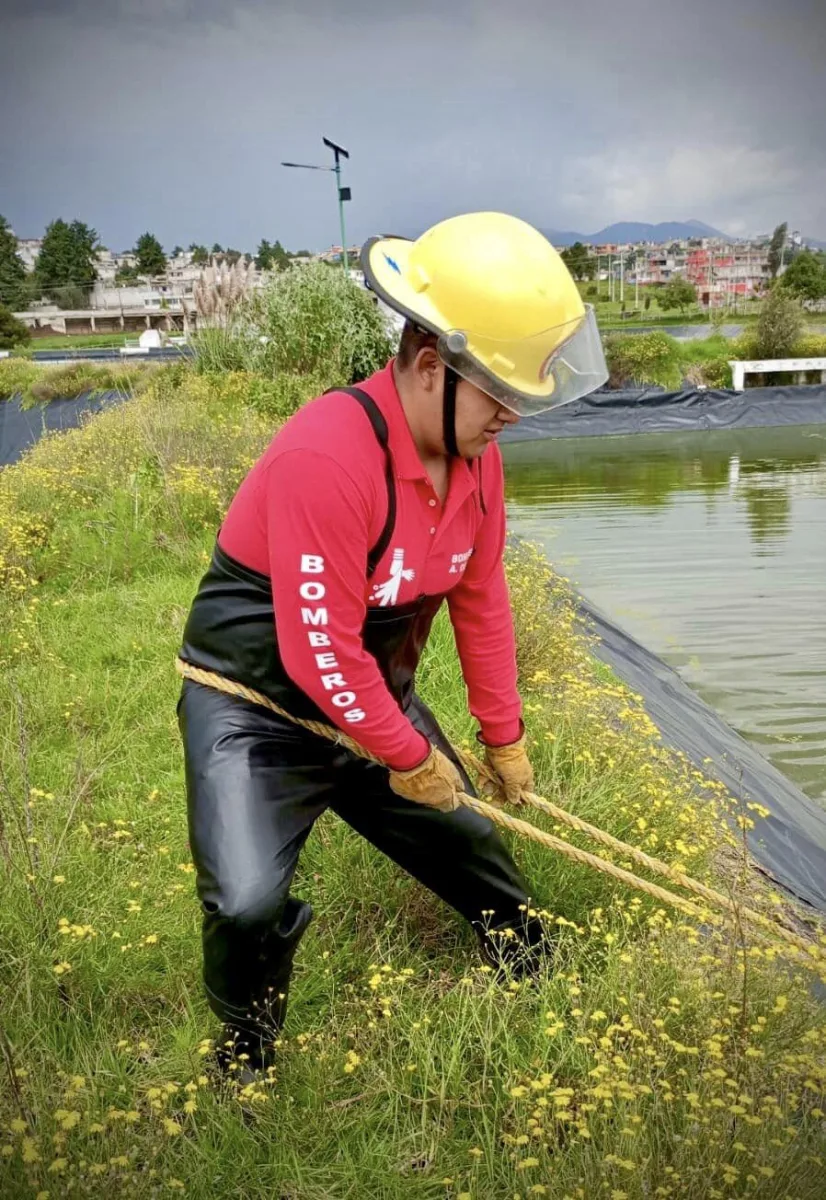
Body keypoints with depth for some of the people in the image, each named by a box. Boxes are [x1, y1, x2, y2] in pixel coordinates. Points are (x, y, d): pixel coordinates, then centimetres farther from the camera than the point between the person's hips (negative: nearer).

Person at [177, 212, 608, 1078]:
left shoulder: (476, 448, -7)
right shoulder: (328, 456, -33)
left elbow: (480, 599, 5)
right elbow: (320, 653, -29)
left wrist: (503, 738, 12)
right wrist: (411, 758, -15)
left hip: (375, 697, 7)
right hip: (257, 709, -7)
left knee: (473, 845, 18)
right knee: (246, 906, -19)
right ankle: (244, 1064, 15)